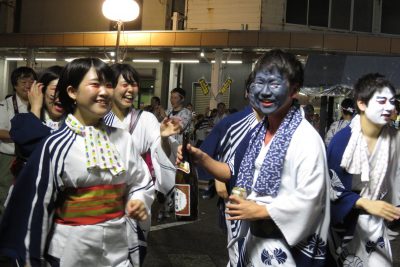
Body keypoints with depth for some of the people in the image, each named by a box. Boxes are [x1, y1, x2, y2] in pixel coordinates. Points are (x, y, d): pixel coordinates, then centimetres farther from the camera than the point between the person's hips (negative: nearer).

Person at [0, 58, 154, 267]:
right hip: (72, 248, -2)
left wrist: (138, 201, -11)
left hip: (118, 244, 3)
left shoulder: (122, 138, 0)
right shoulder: (56, 145, -10)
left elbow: (140, 182, 11)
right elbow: (36, 203, -5)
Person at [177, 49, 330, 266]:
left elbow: (308, 199, -24)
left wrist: (259, 211, -20)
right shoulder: (258, 132, 6)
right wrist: (201, 158, -3)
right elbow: (235, 171, 12)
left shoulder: (306, 138, -18)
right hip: (252, 238, 7)